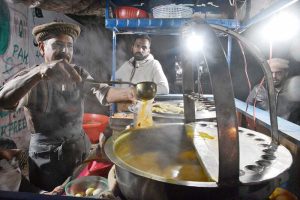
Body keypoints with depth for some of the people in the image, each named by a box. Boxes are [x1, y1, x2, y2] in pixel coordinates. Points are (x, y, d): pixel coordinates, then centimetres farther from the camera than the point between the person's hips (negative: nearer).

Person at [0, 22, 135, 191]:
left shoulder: (79, 73, 1)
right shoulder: (31, 78, -12)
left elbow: (102, 92, -16)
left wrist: (127, 93, -38)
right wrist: (40, 72, -49)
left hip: (80, 147, 4)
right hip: (47, 155, -3)